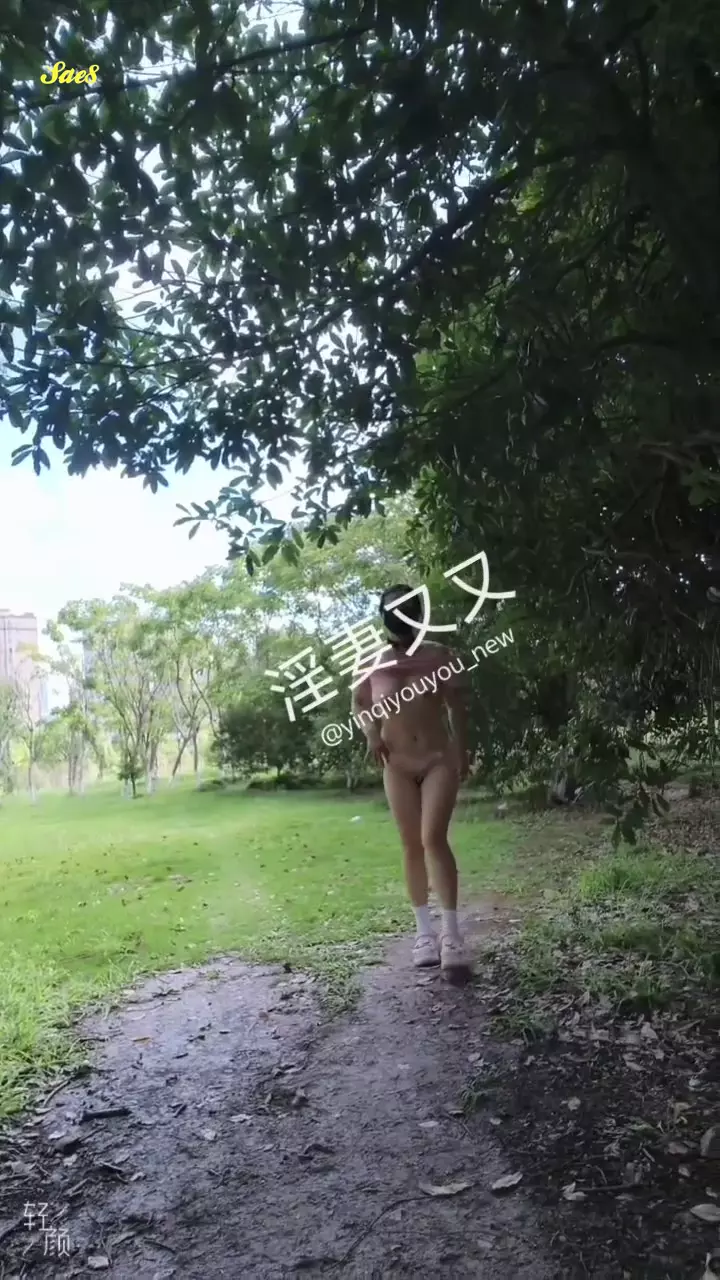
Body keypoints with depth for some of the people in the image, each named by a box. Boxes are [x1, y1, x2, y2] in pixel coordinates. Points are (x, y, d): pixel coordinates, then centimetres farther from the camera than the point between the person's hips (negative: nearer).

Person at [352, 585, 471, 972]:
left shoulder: (440, 656, -1)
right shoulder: (371, 664, 0)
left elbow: (456, 706, 6)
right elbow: (358, 703, 13)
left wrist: (463, 751, 5)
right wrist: (371, 733, -5)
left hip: (440, 759, -2)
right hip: (398, 765, 2)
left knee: (434, 839, -14)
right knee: (412, 845, 5)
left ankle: (451, 933, -10)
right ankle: (424, 930, 16)